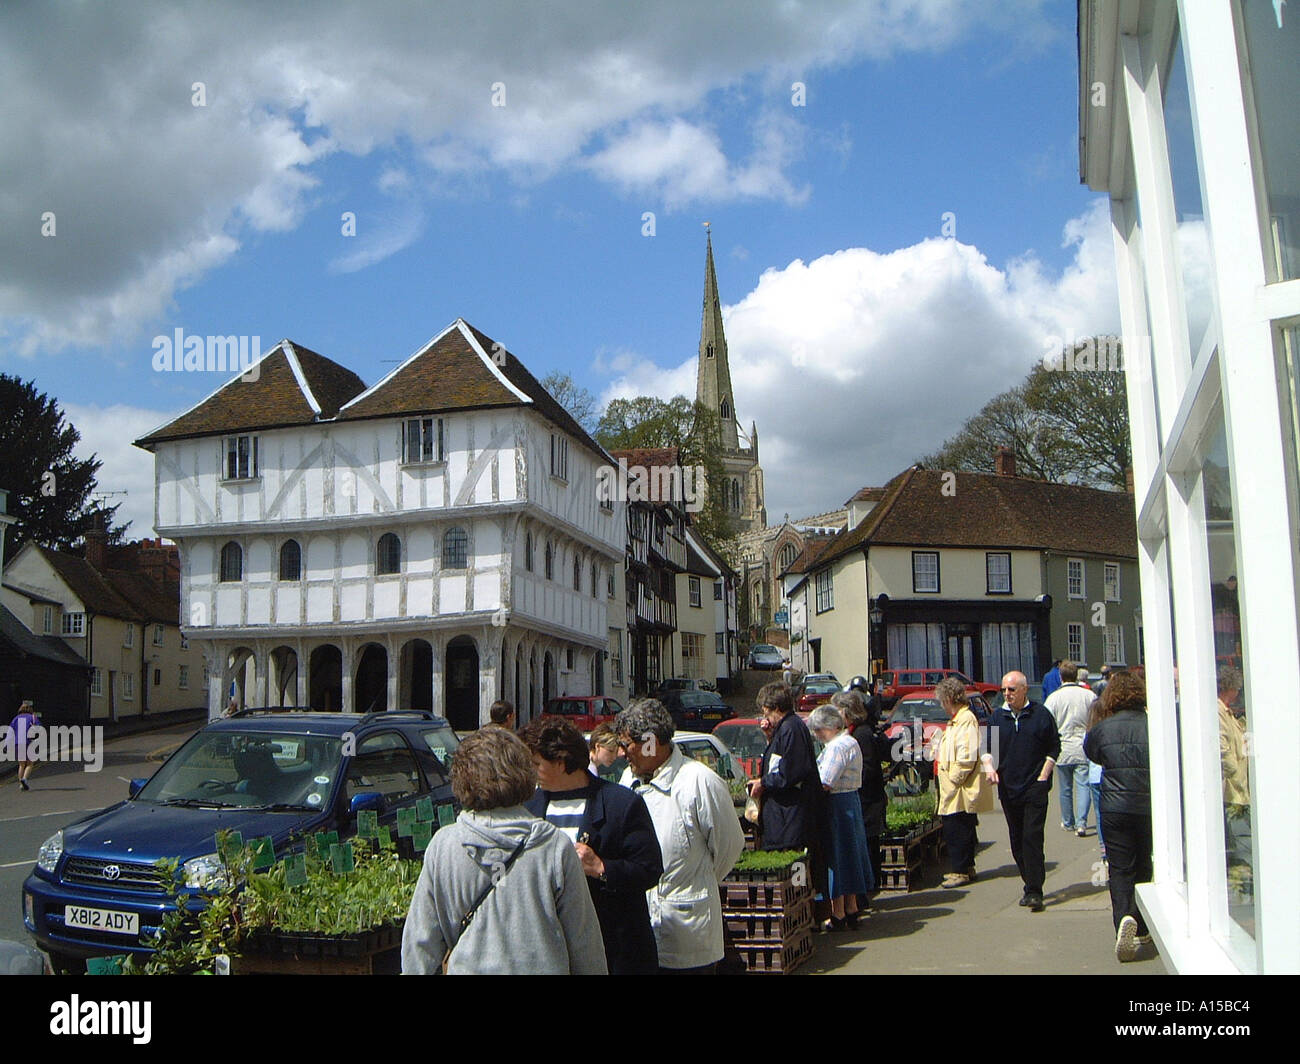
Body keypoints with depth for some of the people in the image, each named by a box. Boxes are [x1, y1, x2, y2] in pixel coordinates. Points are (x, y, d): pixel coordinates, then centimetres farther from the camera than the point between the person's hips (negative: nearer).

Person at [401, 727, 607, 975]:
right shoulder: (557, 847, -13)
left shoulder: (442, 845, -10)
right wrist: (596, 970, 8)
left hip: (468, 968, 1)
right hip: (541, 966, -1)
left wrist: (412, 970, 10)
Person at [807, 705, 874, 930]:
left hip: (838, 805, -10)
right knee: (848, 859, 16)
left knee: (835, 858, -3)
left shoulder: (837, 746, -18)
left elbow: (824, 783, -23)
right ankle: (851, 911, 24)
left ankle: (838, 916, 3)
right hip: (851, 800, 10)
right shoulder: (850, 742, 14)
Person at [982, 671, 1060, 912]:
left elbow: (1054, 748, 4)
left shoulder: (1040, 714, -1)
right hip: (1008, 789, 4)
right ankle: (1030, 885, 20)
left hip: (1035, 787, -4)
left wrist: (1043, 776, -5)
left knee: (1032, 838, -10)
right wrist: (989, 766, -4)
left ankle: (1034, 892, -9)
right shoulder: (998, 716, 8)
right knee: (1017, 841, 8)